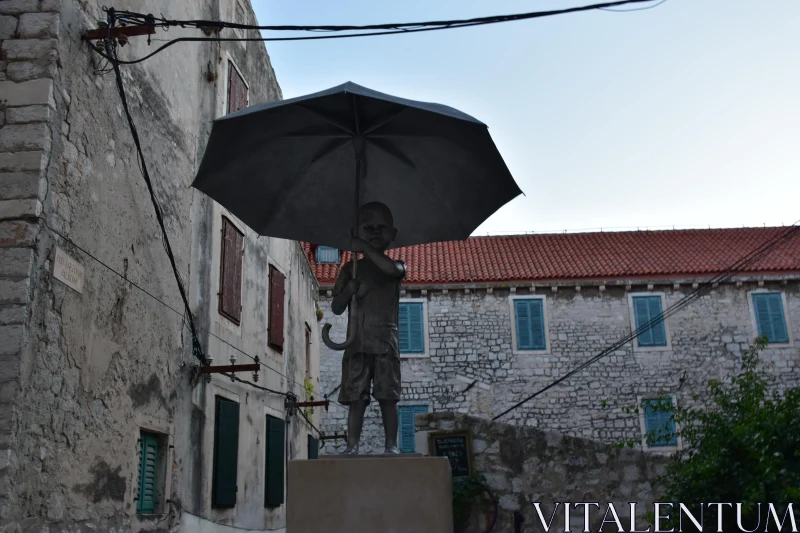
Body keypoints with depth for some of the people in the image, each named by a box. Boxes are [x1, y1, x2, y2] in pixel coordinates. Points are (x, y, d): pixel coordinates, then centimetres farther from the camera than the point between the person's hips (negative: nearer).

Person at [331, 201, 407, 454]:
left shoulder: (396, 266, 9)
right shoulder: (351, 268, 14)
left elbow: (392, 268, -19)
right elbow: (336, 308, 10)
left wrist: (365, 248, -16)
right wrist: (349, 290, -10)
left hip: (385, 340, -1)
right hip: (357, 341, 2)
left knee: (388, 397, -4)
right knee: (356, 398, -3)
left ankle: (391, 445, -1)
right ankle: (352, 446, -4)